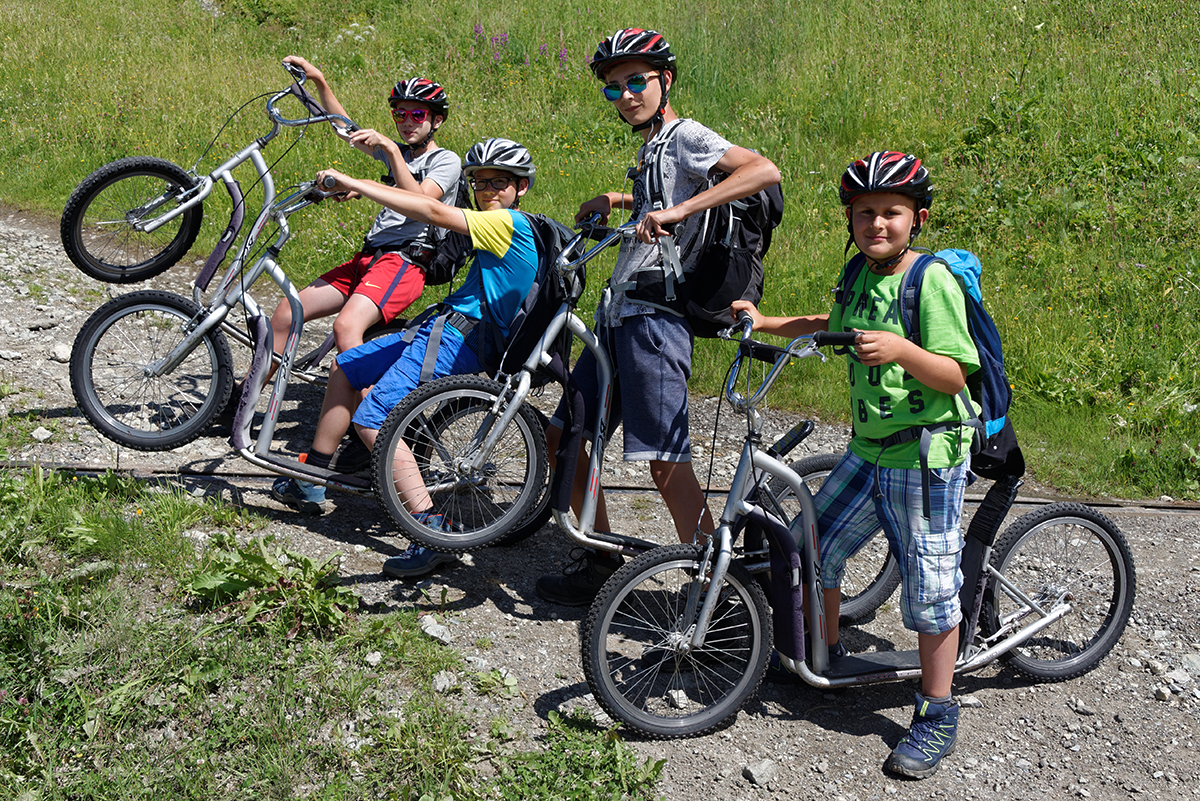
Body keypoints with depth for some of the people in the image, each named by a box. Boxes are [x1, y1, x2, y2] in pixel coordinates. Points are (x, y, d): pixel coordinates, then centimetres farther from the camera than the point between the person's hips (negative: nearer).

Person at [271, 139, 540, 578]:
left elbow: (433, 211, -21)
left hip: (453, 341, -11)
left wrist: (354, 184, -18)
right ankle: (310, 484, 25)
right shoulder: (504, 229, 19)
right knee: (344, 367, 20)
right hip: (441, 329, 11)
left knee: (371, 421, -20)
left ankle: (431, 529, -24)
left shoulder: (510, 224, -12)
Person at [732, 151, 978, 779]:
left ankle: (937, 719, 14)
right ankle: (824, 654, 35)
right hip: (867, 451, 8)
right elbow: (833, 326, 28)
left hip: (926, 457, -7)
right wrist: (765, 321, 20)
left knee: (929, 590, -1)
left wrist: (901, 350, -37)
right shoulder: (862, 277, 7)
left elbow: (955, 374, -20)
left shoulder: (934, 281, -15)